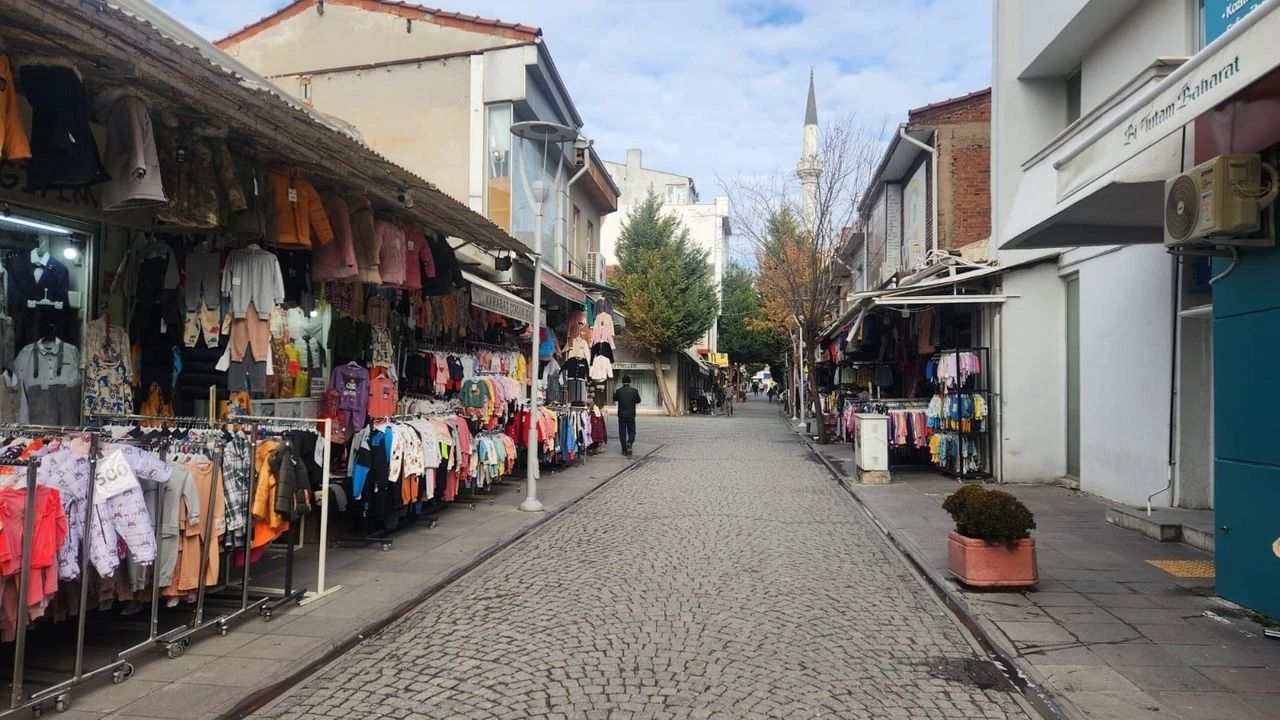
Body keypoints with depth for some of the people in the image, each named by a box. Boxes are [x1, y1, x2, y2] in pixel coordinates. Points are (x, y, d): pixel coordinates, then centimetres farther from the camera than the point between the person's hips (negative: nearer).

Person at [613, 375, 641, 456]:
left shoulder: (618, 391, -8)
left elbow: (615, 399, 10)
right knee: (631, 431, 12)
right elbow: (638, 401, 5)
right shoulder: (634, 391, -7)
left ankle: (624, 450, 8)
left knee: (622, 432, 8)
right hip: (631, 415, 0)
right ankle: (629, 443, -15)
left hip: (621, 415, 0)